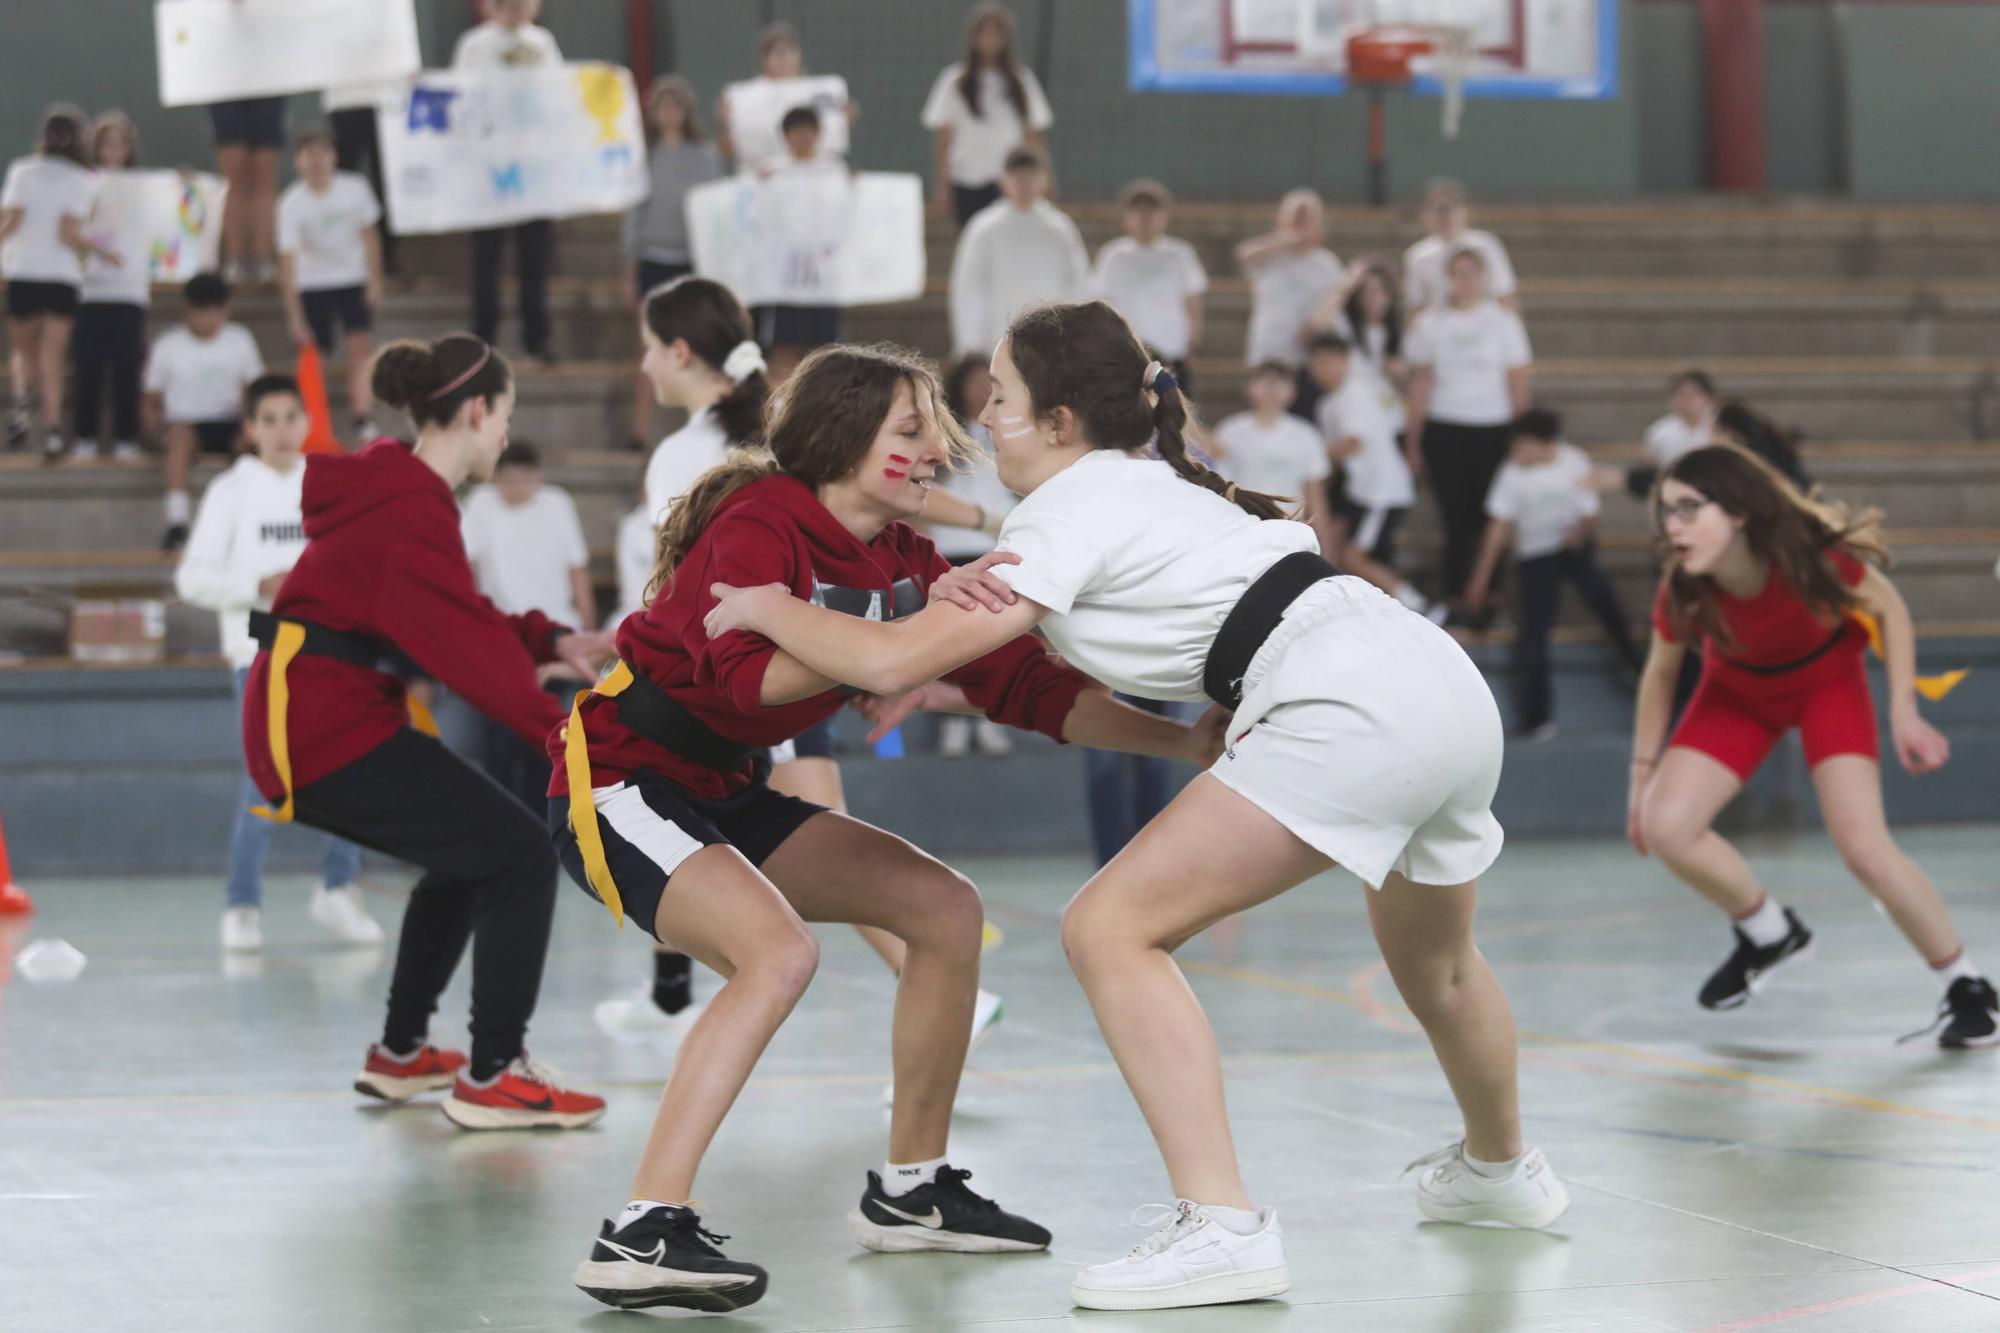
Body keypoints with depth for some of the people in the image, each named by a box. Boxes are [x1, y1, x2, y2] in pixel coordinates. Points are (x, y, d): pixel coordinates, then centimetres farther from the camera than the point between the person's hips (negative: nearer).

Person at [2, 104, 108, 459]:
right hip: (63, 273, -1)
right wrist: (100, 249, 3)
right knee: (51, 356, 4)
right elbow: (68, 233, -10)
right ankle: (52, 426, -8)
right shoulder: (82, 180, -3)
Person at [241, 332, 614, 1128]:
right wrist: (559, 727, -25)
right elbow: (465, 645, -23)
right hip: (332, 732, -11)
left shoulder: (393, 491, 15)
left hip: (299, 724, 11)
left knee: (466, 857, 26)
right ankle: (491, 1079, -6)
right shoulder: (414, 510, -17)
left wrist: (550, 641, 3)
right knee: (521, 859, -7)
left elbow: (457, 617, 16)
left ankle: (400, 1054, 33)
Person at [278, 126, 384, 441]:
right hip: (311, 285, -1)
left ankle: (362, 420, -11)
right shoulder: (291, 203, -18)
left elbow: (369, 236, 2)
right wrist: (295, 315, -23)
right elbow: (288, 260, -19)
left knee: (359, 347, -10)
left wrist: (375, 282, 1)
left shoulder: (354, 188, -12)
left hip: (353, 279, 1)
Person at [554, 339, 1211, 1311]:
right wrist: (915, 634, -46)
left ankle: (911, 1188, 15)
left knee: (946, 908, 4)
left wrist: (1189, 743, -8)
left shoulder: (903, 564, 2)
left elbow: (1029, 689, 2)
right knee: (778, 948, -31)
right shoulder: (759, 521, -20)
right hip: (616, 781, -9)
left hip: (724, 792, 9)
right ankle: (642, 1236, -32)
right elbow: (747, 672, -37)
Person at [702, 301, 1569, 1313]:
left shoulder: (1070, 509, -3)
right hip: (1449, 687, 10)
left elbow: (892, 663, -8)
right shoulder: (1151, 481, 23)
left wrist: (766, 606, 8)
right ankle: (1499, 1170, 58)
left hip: (1347, 714, -10)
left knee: (1111, 927, -9)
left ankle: (1220, 1227, -16)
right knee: (1431, 963, 34)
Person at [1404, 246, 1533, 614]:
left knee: (1488, 520, -1)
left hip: (1492, 431, 0)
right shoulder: (1430, 322, 7)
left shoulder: (1502, 320, 5)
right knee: (1454, 519, -2)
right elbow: (1420, 383, 7)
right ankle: (1450, 597, 4)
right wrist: (1413, 442, 4)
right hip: (1443, 429, 0)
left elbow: (1519, 378, 5)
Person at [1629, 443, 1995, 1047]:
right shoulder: (1682, 596, -29)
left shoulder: (1816, 556, -37)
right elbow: (1660, 674, -8)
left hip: (1828, 684, -3)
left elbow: (1891, 610, -15)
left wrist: (1903, 711, -18)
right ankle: (1769, 934, 10)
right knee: (1663, 827, -17)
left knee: (1865, 848, -18)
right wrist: (1643, 774, -4)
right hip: (1737, 692, 3)